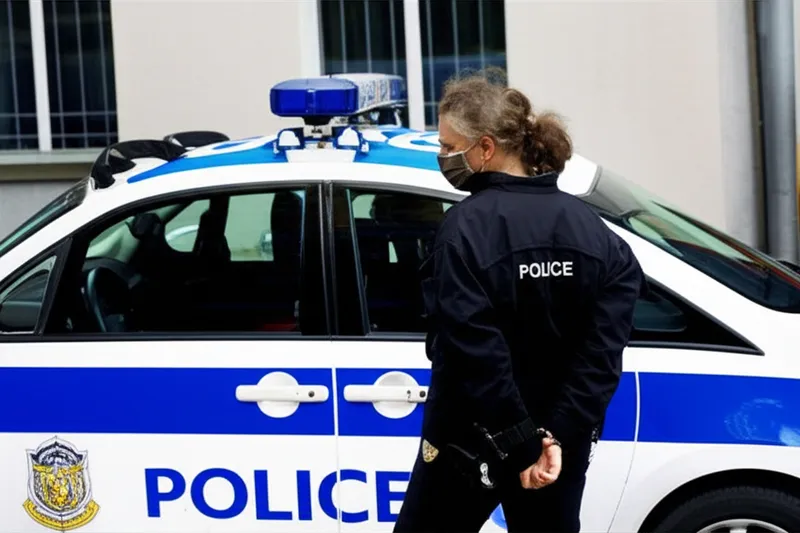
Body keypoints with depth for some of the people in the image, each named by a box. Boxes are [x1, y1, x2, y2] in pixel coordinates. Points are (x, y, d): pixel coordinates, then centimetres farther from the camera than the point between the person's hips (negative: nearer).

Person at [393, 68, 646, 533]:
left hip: (470, 439, -5)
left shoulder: (467, 227, -16)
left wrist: (524, 444, -17)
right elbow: (603, 348, -8)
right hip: (559, 440, 5)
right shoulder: (590, 228, 0)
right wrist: (558, 434, -12)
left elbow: (475, 354, -21)